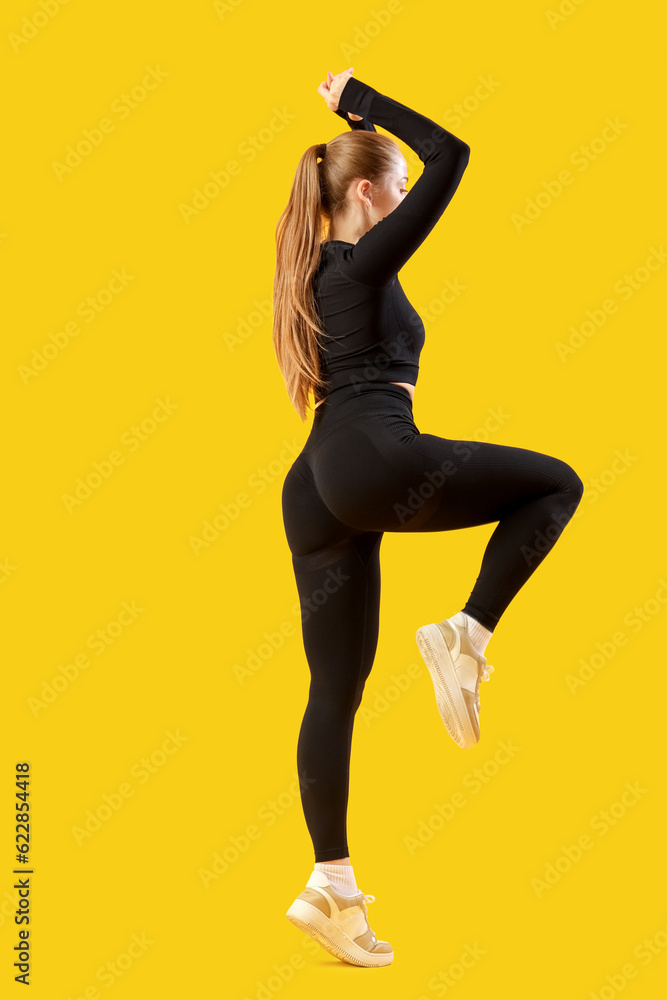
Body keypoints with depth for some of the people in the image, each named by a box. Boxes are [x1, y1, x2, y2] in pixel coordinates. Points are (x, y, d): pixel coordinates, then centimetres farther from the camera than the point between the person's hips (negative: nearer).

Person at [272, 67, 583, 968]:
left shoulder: (317, 271, 21)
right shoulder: (365, 262, -1)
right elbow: (450, 154, -3)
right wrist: (361, 99, 5)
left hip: (317, 486, 9)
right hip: (375, 462, -9)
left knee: (336, 686, 7)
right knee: (555, 484, 7)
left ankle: (332, 885, 7)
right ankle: (466, 635, -6)